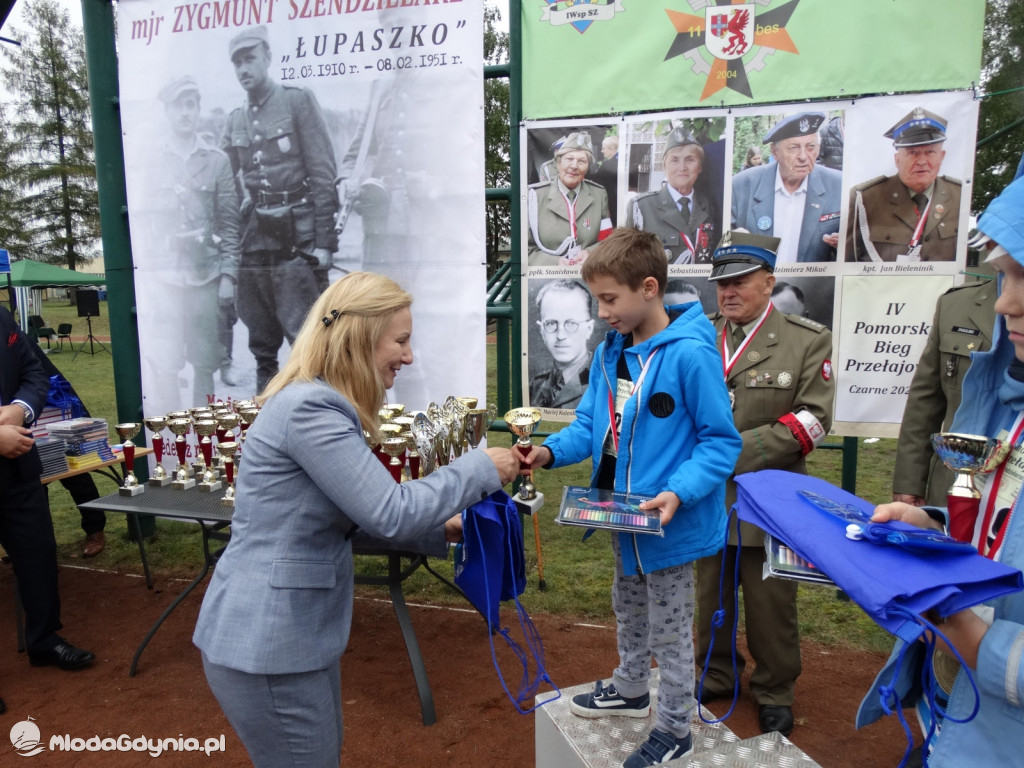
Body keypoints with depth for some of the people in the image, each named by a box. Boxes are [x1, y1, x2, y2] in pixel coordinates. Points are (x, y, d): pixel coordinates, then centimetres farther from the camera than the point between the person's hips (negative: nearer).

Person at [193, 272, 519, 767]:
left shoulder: (321, 404, 7)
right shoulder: (309, 409, -25)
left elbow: (361, 512, 13)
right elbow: (390, 513, -27)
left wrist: (439, 528, 6)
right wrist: (481, 469, -15)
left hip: (292, 629, 10)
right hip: (266, 641, -10)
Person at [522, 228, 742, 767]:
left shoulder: (690, 354, -24)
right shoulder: (610, 351, -2)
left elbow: (721, 440, -19)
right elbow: (591, 423, 4)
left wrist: (679, 492, -30)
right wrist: (553, 450, -14)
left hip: (669, 519, -7)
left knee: (669, 629, 13)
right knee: (628, 608, 28)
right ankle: (631, 689, 53)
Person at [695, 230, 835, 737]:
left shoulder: (809, 339, -3)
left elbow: (812, 419, -9)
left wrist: (738, 451, -17)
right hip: (706, 496, 3)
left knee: (771, 604, 11)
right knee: (711, 594, 17)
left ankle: (775, 692, 32)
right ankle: (716, 675, 38)